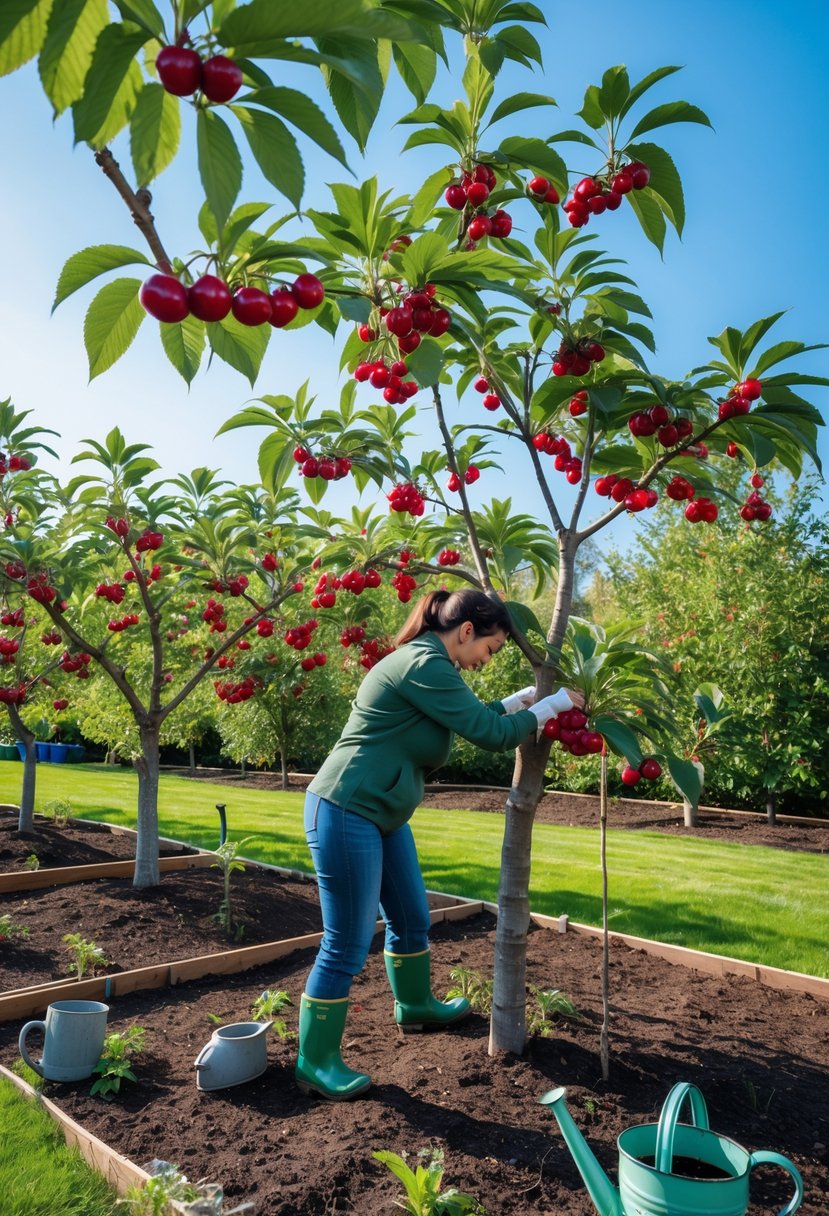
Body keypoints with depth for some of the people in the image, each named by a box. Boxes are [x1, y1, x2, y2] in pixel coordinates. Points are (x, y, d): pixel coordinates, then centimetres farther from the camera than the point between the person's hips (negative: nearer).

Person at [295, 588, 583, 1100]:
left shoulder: (424, 662, 10)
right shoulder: (425, 666, -22)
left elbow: (469, 717, 23)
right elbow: (491, 734, -21)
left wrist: (518, 700, 16)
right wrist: (555, 704, -8)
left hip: (383, 816, 11)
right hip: (346, 814, -11)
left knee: (411, 918, 24)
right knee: (348, 944, 1)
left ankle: (415, 1006, 47)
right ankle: (316, 1062, 18)